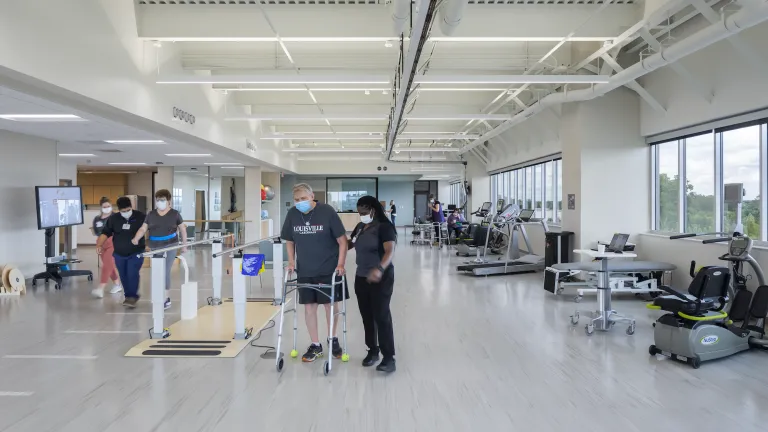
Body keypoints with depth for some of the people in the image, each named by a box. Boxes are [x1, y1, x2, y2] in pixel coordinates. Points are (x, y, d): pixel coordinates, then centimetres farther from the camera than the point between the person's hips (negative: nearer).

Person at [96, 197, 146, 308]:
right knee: (124, 276, 9)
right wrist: (99, 245, -10)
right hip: (119, 254, 4)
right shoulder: (113, 219, 1)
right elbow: (105, 233, 4)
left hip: (136, 253, -4)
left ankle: (132, 296, -9)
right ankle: (129, 296, 21)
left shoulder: (140, 217, -9)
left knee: (132, 274, -15)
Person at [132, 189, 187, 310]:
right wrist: (136, 239, -13)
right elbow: (143, 229, 6)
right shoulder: (151, 214, 7)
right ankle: (165, 296, 21)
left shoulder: (175, 214, -1)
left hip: (170, 246, -4)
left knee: (165, 272, -9)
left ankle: (165, 299, -3)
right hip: (155, 248, 4)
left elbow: (182, 229, 6)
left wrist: (184, 245, 5)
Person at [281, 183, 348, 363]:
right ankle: (315, 345, 20)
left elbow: (342, 240, -10)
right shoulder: (292, 214, -3)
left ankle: (333, 339, 30)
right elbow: (289, 241, 11)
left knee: (331, 304, 8)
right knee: (309, 306, 6)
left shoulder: (327, 212, -14)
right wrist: (291, 261, 2)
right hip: (305, 270, 3)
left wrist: (340, 264, -14)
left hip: (329, 269, -3)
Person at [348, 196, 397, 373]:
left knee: (381, 316, -8)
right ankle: (372, 350, 24)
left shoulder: (384, 227, -14)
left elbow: (390, 251, -27)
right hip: (361, 277, 7)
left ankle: (389, 357, -3)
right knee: (367, 316, 11)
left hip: (380, 278, -7)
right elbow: (349, 244, 24)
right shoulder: (360, 227, 9)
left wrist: (379, 269, -44)